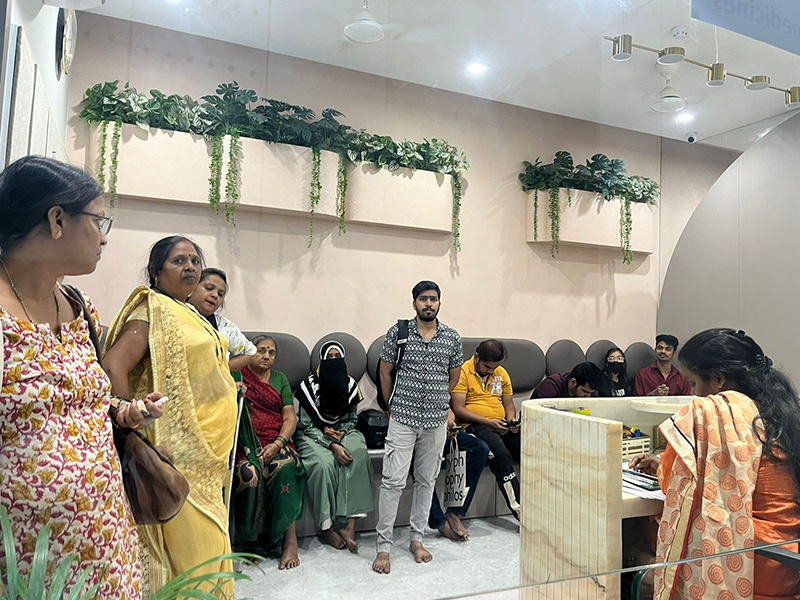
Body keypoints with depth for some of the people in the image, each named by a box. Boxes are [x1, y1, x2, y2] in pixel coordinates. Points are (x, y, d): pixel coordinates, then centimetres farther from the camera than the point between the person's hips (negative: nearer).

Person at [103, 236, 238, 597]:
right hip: (179, 450, -9)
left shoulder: (189, 315, 15)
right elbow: (113, 367, -21)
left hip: (205, 450, 9)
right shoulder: (155, 311, -11)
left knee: (208, 538, 16)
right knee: (193, 542, -4)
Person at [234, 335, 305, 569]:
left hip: (276, 442, 1)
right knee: (249, 474, -32)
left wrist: (277, 444, -9)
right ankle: (252, 542, -16)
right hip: (246, 442, -1)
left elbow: (290, 418, 8)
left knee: (286, 467, -31)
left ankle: (290, 539, -24)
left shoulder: (280, 379, 16)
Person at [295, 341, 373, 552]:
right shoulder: (310, 385, -12)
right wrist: (332, 445, -23)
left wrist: (341, 433, -10)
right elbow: (306, 425, -11)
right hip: (313, 436, -3)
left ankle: (349, 523, -30)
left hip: (342, 433, 3)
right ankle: (327, 527, -19)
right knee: (324, 463, -34)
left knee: (357, 454, -29)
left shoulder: (350, 385, 0)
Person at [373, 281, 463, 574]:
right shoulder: (397, 332, -4)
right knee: (393, 481, -4)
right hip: (402, 418, -2)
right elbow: (385, 372, 4)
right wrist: (393, 406, 9)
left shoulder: (452, 337, 2)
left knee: (426, 480, 12)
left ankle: (417, 539, 27)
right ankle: (384, 546, 9)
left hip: (436, 420, 3)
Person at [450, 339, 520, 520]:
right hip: (475, 425, -6)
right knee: (502, 453, -33)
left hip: (502, 425, 6)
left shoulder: (501, 373, 17)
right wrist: (488, 421, -16)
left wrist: (512, 420, 0)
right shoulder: (462, 372, -3)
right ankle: (518, 508, -27)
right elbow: (458, 409, -9)